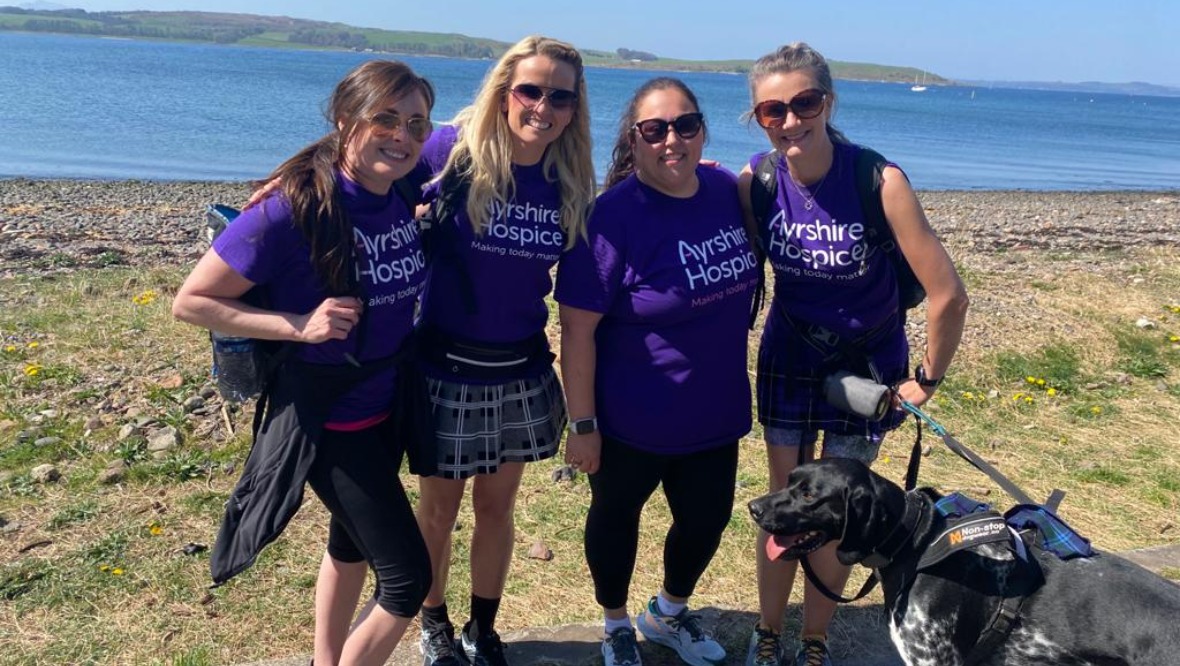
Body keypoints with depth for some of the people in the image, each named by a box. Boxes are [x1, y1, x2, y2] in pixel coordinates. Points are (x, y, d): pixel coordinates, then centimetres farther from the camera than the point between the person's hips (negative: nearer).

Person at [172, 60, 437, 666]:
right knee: (408, 578, -4)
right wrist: (299, 326, -27)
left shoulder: (405, 198, -9)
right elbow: (190, 302, -18)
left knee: (356, 538, 26)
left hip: (388, 404, 7)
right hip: (326, 418, -7)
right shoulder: (293, 209, -25)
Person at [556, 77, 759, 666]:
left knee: (707, 520, 21)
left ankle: (667, 614, 51)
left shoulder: (727, 191, -4)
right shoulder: (612, 217, -22)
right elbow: (577, 331, -19)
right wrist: (582, 426, -17)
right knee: (616, 517, 18)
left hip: (715, 414, 6)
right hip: (631, 421, -5)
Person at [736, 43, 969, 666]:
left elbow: (948, 295, -23)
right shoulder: (755, 181, -15)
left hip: (867, 362, -2)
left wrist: (927, 380, -13)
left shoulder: (880, 181, -26)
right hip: (790, 356, 2)